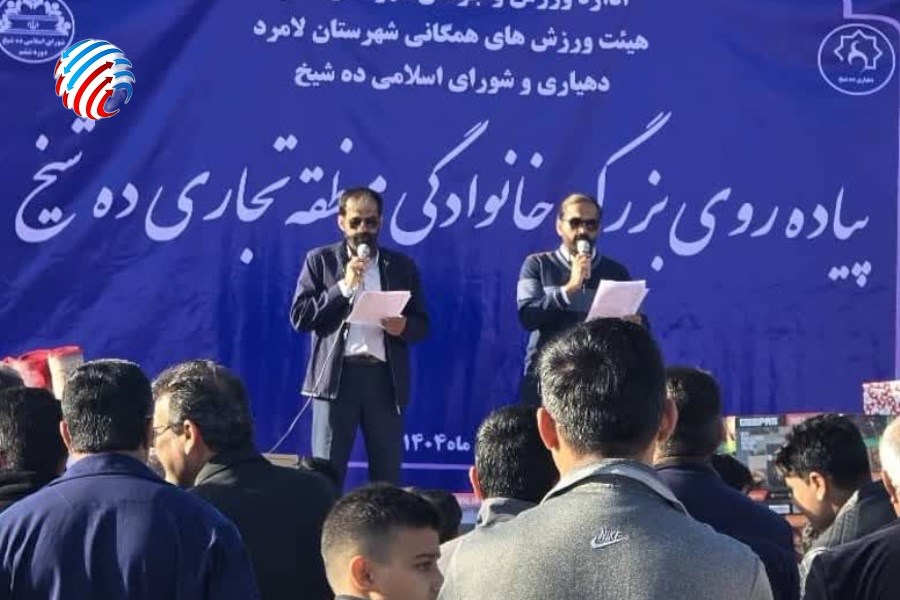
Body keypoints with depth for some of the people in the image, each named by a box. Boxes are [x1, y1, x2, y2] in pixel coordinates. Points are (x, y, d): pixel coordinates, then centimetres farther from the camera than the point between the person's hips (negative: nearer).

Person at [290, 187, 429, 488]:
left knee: (388, 476, 3)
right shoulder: (320, 260, 8)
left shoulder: (402, 265, 14)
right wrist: (343, 287, -10)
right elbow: (299, 317, -1)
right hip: (337, 375, -2)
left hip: (385, 377, 2)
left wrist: (403, 326, -9)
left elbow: (422, 324, 14)